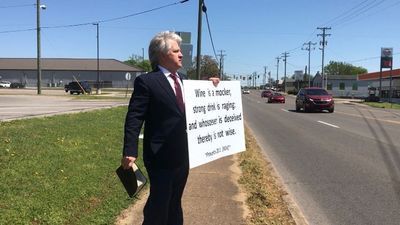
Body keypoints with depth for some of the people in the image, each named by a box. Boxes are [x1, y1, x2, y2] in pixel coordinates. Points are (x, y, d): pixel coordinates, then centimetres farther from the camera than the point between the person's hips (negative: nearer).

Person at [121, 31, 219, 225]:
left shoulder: (182, 79, 11)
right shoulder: (146, 81, -12)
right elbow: (134, 118, -15)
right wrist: (130, 151, -23)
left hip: (182, 154, 7)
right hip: (161, 155, -7)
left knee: (174, 202, 21)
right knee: (158, 204, 5)